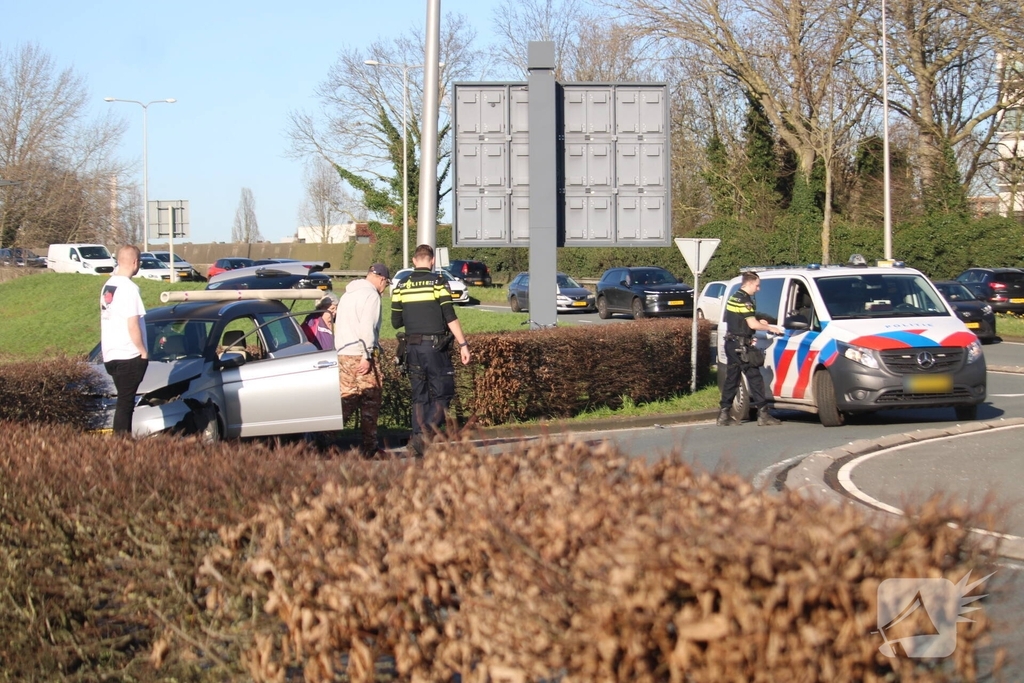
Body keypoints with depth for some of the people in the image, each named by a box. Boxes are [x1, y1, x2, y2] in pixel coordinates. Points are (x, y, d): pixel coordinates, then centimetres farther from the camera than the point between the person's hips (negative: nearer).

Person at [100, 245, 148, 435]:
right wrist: (144, 351, -8)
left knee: (125, 401, 15)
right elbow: (133, 326, -18)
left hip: (110, 355, 8)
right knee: (125, 403, -6)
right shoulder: (128, 288, -15)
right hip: (129, 355, -8)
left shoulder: (108, 285, 11)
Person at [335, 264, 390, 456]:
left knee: (346, 399, 8)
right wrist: (367, 356, -18)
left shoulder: (349, 293, 20)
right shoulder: (371, 295, -8)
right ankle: (369, 446, 3)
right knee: (370, 401, 1)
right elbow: (367, 327, -17)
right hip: (360, 354, -8)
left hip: (342, 354, 8)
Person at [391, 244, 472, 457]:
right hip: (435, 345, -4)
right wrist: (463, 344, -9)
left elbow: (396, 323, 9)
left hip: (413, 347, 4)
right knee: (443, 392, 1)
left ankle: (418, 438, 5)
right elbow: (451, 317, -11)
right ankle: (429, 428, -19)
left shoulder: (401, 287, 6)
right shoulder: (437, 282, -6)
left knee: (419, 395, 10)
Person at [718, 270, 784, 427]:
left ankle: (724, 415, 10)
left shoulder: (733, 298, 16)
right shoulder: (744, 300, -15)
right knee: (755, 378, -7)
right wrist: (770, 328, -5)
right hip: (740, 345, -10)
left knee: (731, 378, 11)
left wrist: (758, 321, 14)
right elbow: (752, 325, -19)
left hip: (731, 343, 10)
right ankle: (763, 414, -9)